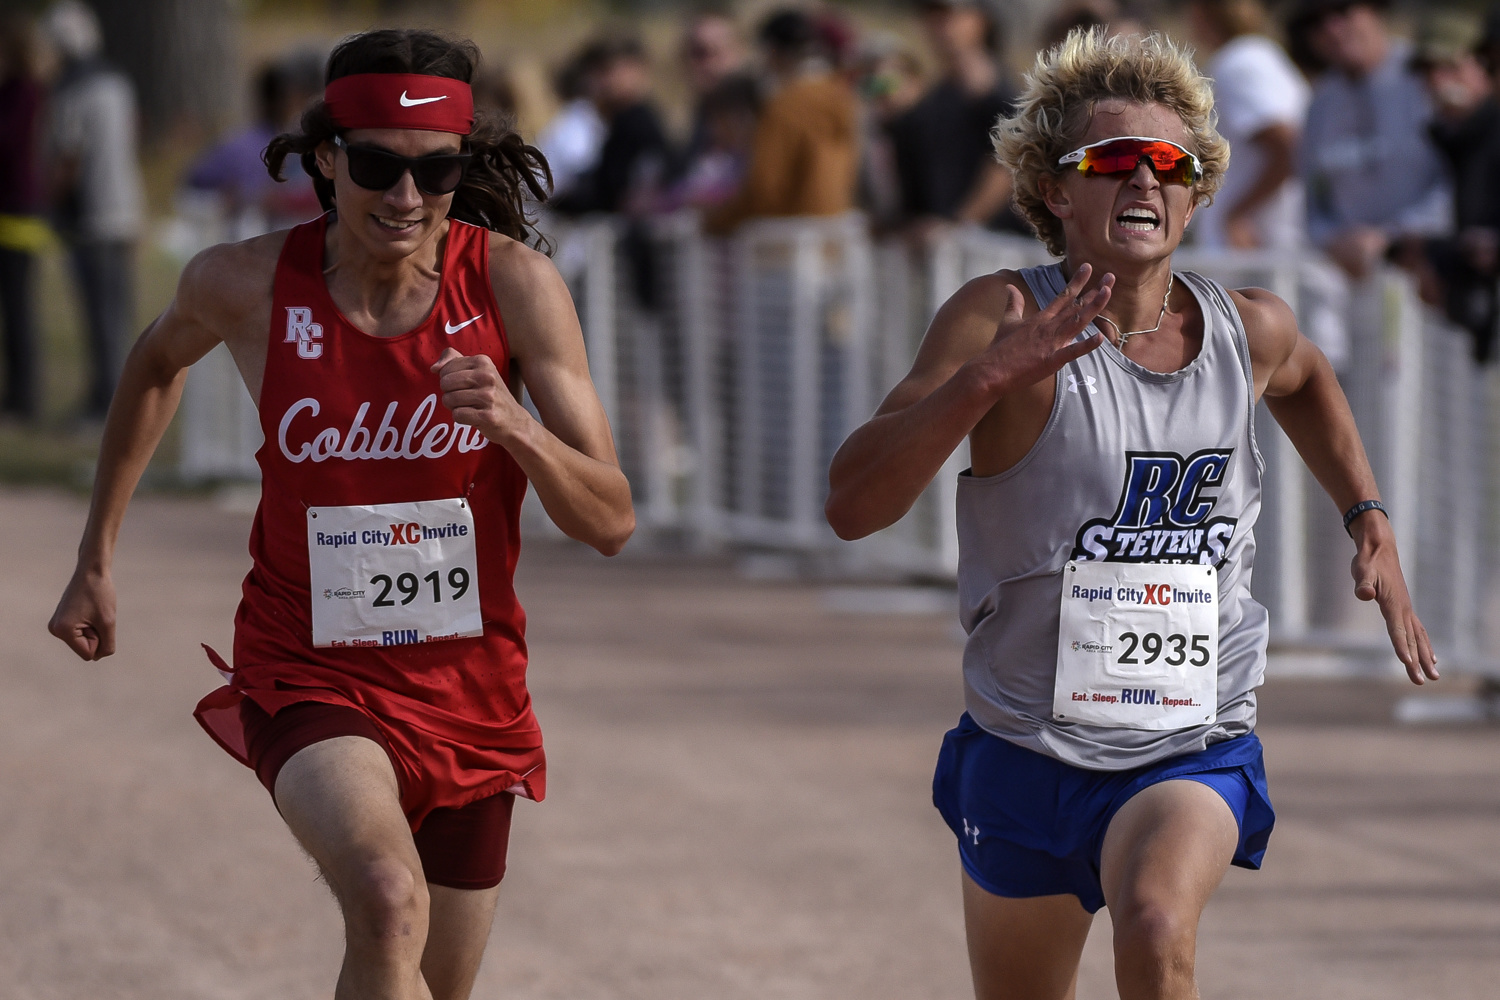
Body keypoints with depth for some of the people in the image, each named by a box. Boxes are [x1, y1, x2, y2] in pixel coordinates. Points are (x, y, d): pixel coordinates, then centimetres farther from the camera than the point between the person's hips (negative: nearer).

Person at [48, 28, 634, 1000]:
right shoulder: (247, 283, -12)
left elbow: (611, 522, -13)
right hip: (309, 675, -2)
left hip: (472, 691, 2)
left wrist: (516, 426, -33)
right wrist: (95, 563, 18)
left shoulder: (515, 283, -13)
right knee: (390, 904, -33)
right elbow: (159, 361, 14)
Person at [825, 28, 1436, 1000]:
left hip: (1196, 751, 0)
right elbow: (853, 505, -24)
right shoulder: (1001, 320, -14)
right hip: (1026, 748, 0)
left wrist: (1371, 522, 18)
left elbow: (1306, 380, 27)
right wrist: (985, 379, -37)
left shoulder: (1248, 330, -2)